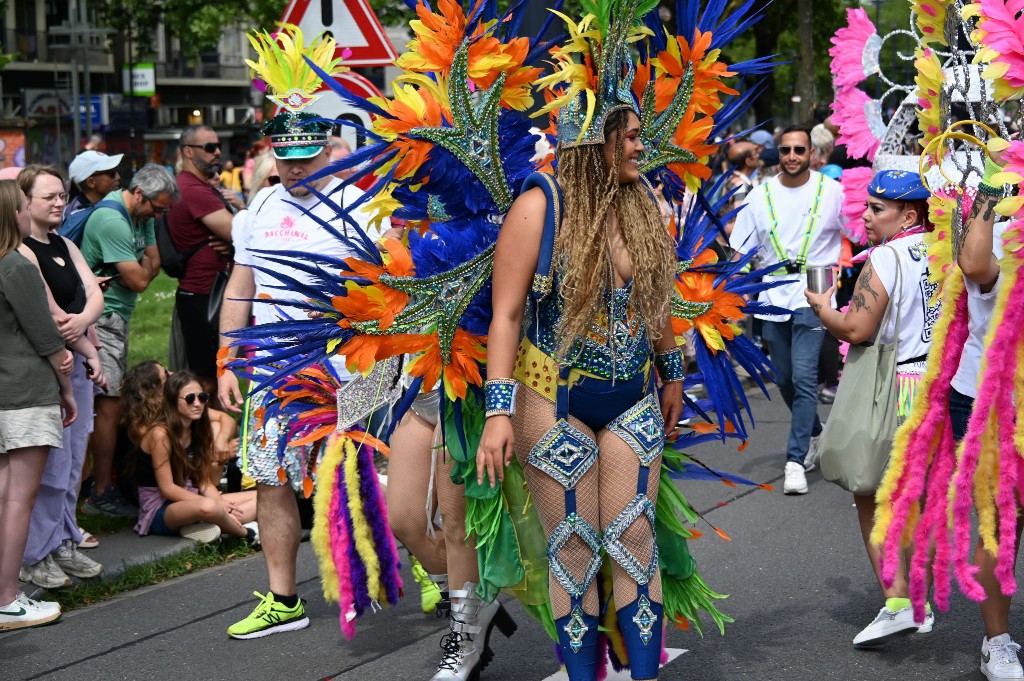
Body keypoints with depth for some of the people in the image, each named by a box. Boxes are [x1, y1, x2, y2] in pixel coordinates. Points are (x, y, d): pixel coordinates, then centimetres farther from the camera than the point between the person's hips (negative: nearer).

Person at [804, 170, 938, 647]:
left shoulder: (886, 258, -15)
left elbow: (855, 329, -19)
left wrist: (821, 306, -2)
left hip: (895, 390, -7)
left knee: (871, 496, 2)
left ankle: (897, 603, -8)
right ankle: (920, 603, 24)